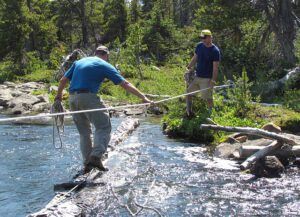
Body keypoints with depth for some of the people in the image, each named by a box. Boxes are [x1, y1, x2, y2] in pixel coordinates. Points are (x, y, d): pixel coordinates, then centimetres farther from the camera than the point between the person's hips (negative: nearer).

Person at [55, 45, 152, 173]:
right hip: (88, 97, -6)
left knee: (84, 132, 16)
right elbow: (125, 84, 1)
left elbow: (63, 80, 20)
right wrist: (143, 98, 2)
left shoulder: (78, 62, 21)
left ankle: (87, 163, 14)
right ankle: (96, 156, -18)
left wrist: (58, 96, 36)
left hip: (73, 99, 6)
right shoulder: (105, 66, 6)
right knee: (103, 127, 0)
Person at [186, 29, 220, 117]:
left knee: (208, 97, -3)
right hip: (197, 76, 7)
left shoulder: (215, 51, -15)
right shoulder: (199, 46, 3)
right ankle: (189, 112, 25)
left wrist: (213, 81, -19)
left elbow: (215, 67, -15)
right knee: (188, 92, 11)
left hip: (207, 79, -7)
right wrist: (188, 68, 5)